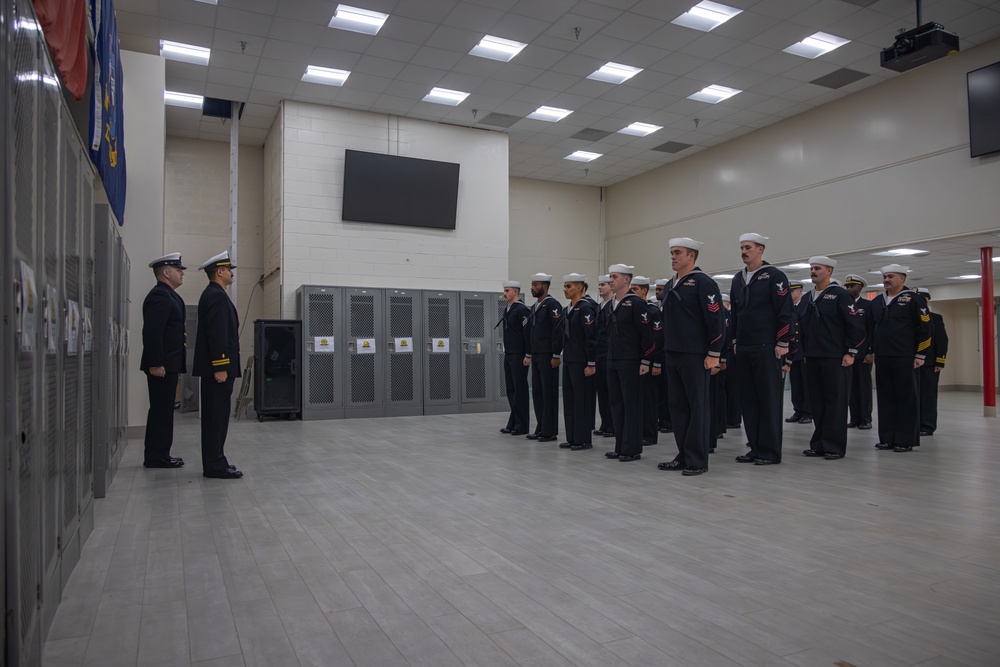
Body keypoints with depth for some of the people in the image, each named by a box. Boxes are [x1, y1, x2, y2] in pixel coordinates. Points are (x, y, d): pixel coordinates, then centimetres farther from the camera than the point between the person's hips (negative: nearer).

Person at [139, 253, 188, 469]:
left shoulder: (167, 295, 18)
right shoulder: (159, 296, -14)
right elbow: (152, 333, -22)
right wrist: (156, 363, -24)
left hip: (167, 364, 10)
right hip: (162, 365, -10)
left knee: (163, 410, 13)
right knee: (160, 410, -4)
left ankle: (159, 455, 20)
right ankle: (155, 457, 3)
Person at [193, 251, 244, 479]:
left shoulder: (213, 294, 18)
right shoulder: (217, 296, -13)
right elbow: (217, 334, -21)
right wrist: (220, 367, -22)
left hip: (215, 367, 10)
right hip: (218, 367, -10)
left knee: (216, 416, 13)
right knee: (217, 416, -6)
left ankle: (214, 462, 19)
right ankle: (215, 466, -2)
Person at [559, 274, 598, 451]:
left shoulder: (586, 308, -13)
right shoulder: (569, 309, 15)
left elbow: (591, 337, -17)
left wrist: (591, 364, -19)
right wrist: (564, 357, 17)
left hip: (581, 362, -9)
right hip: (568, 361, 9)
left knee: (582, 400, -2)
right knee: (569, 399, 12)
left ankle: (583, 439, 6)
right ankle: (572, 438, 19)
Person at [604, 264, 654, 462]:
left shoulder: (636, 303, -9)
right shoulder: (612, 305, 14)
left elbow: (646, 334, -13)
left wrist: (645, 361, -15)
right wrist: (609, 358, 16)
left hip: (630, 362, -8)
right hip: (612, 362, 8)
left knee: (631, 404, -2)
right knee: (616, 403, 10)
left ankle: (632, 449, 5)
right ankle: (620, 447, 18)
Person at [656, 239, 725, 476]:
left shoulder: (702, 283, -8)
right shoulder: (671, 286, 16)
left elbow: (716, 320, -13)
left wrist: (713, 354, -15)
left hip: (695, 357, -8)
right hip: (672, 356, 8)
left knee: (698, 407, -1)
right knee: (678, 407, 10)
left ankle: (697, 461, 6)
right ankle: (684, 456, 20)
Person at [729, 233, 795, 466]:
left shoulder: (774, 275, -5)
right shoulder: (738, 279, 15)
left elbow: (786, 311, -10)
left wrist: (782, 343, -13)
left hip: (766, 349, -7)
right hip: (743, 350, 7)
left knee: (769, 400, -1)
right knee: (748, 400, 9)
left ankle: (770, 451, 6)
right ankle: (755, 447, 17)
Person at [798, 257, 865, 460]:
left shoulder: (840, 295, -5)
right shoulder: (807, 299, 15)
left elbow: (856, 325, -9)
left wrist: (851, 353, -11)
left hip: (835, 359, -6)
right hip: (812, 359, 6)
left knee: (835, 403, -1)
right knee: (817, 403, 9)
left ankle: (834, 447, 5)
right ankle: (819, 445, 17)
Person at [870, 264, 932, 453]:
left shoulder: (914, 299, -3)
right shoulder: (876, 301, 14)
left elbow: (925, 328, -6)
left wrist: (920, 355, -9)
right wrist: (872, 351, 15)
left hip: (904, 359, -6)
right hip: (882, 358, 6)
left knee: (906, 399, 1)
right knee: (885, 398, 8)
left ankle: (906, 440, 6)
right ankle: (887, 438, 14)